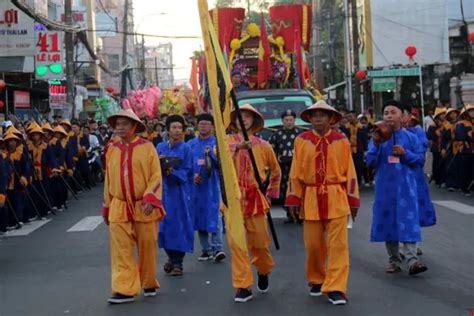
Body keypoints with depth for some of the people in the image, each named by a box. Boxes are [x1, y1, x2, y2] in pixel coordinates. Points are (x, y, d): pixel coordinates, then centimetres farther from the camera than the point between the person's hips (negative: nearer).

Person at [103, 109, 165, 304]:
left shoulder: (147, 147, -4)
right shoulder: (112, 150, 6)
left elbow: (156, 176, -6)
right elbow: (108, 180, 12)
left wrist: (150, 199, -19)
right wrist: (107, 208, 14)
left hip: (143, 207, -2)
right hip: (119, 208, 2)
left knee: (147, 248, 8)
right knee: (121, 251, -3)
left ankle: (149, 284, 26)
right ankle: (124, 290, 0)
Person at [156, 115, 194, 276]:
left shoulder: (185, 149, -3)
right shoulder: (160, 147, 7)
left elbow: (187, 171, -7)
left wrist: (173, 172, -24)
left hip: (180, 192, -3)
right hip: (164, 190, 3)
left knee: (179, 225, -2)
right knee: (166, 224, 6)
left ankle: (178, 262, 5)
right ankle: (171, 257, 23)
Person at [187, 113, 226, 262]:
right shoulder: (191, 144, 10)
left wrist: (211, 155, -21)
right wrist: (192, 175, -6)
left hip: (212, 185, -3)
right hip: (196, 185, 3)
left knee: (214, 215, -9)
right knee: (200, 216, 7)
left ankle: (217, 248, -9)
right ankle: (206, 249, 16)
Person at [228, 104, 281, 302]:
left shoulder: (263, 146, 5)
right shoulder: (227, 142, 4)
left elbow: (276, 171, 19)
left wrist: (271, 194, 14)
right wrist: (237, 147, -35)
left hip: (255, 198, 0)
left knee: (260, 242, 2)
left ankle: (264, 272, 33)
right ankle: (243, 286, 7)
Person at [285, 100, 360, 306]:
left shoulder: (341, 141, 0)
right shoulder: (301, 141, 1)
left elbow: (350, 172, 2)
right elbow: (295, 173, 3)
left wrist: (353, 200, 2)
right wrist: (294, 200, 0)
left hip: (336, 198, -1)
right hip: (311, 198, 1)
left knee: (338, 244, -5)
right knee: (313, 244, 9)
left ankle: (335, 288, -1)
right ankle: (316, 280, 31)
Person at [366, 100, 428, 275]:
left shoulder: (410, 137, 2)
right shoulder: (378, 137, 3)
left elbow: (419, 159, 4)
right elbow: (370, 162, -1)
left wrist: (405, 153, -14)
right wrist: (376, 144, -15)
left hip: (406, 186, -1)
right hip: (385, 186, 2)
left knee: (408, 221, -8)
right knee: (388, 221, 6)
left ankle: (412, 260, -11)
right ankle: (394, 260, 15)